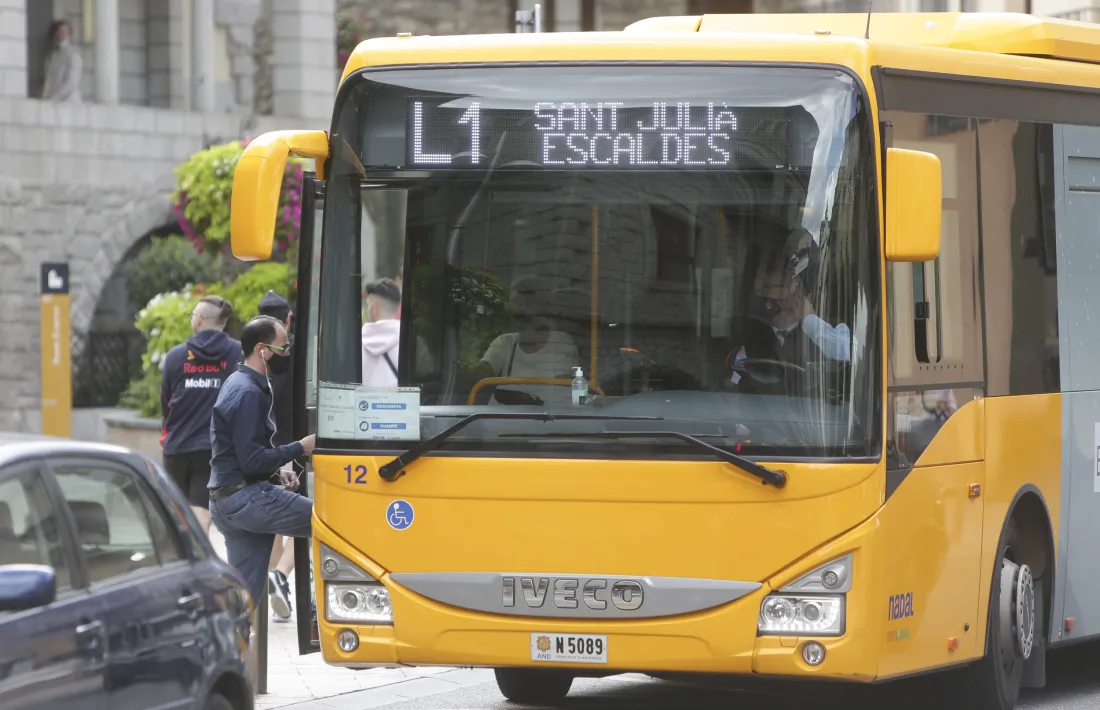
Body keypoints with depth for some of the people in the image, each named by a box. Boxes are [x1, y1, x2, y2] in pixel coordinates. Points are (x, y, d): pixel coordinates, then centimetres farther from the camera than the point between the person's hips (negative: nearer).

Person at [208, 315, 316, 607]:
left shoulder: (240, 384, 17)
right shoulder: (248, 393, -16)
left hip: (227, 501, 10)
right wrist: (299, 449, -12)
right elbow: (252, 461, -21)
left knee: (243, 592, 9)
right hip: (246, 498, -10)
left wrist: (277, 471, 12)